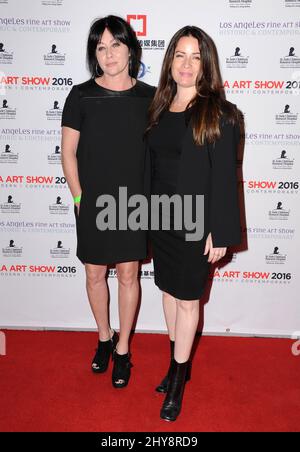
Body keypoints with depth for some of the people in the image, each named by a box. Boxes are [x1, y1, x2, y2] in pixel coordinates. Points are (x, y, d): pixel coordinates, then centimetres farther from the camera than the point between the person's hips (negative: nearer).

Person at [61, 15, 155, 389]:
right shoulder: (81, 96, -4)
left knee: (128, 275, 9)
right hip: (92, 204, 0)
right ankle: (104, 338, 37)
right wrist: (79, 198, -4)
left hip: (134, 203, 0)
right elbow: (68, 153, 0)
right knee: (95, 274, 12)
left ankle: (123, 349, 28)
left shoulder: (149, 97, -2)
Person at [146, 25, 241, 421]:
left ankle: (178, 379, 26)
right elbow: (153, 164, 9)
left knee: (187, 299, 6)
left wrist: (220, 232, -13)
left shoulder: (219, 114, -9)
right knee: (169, 290, 16)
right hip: (161, 219, 6)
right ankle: (179, 364, 37)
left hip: (196, 223, -5)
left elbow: (225, 177, -11)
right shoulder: (160, 109, 7)